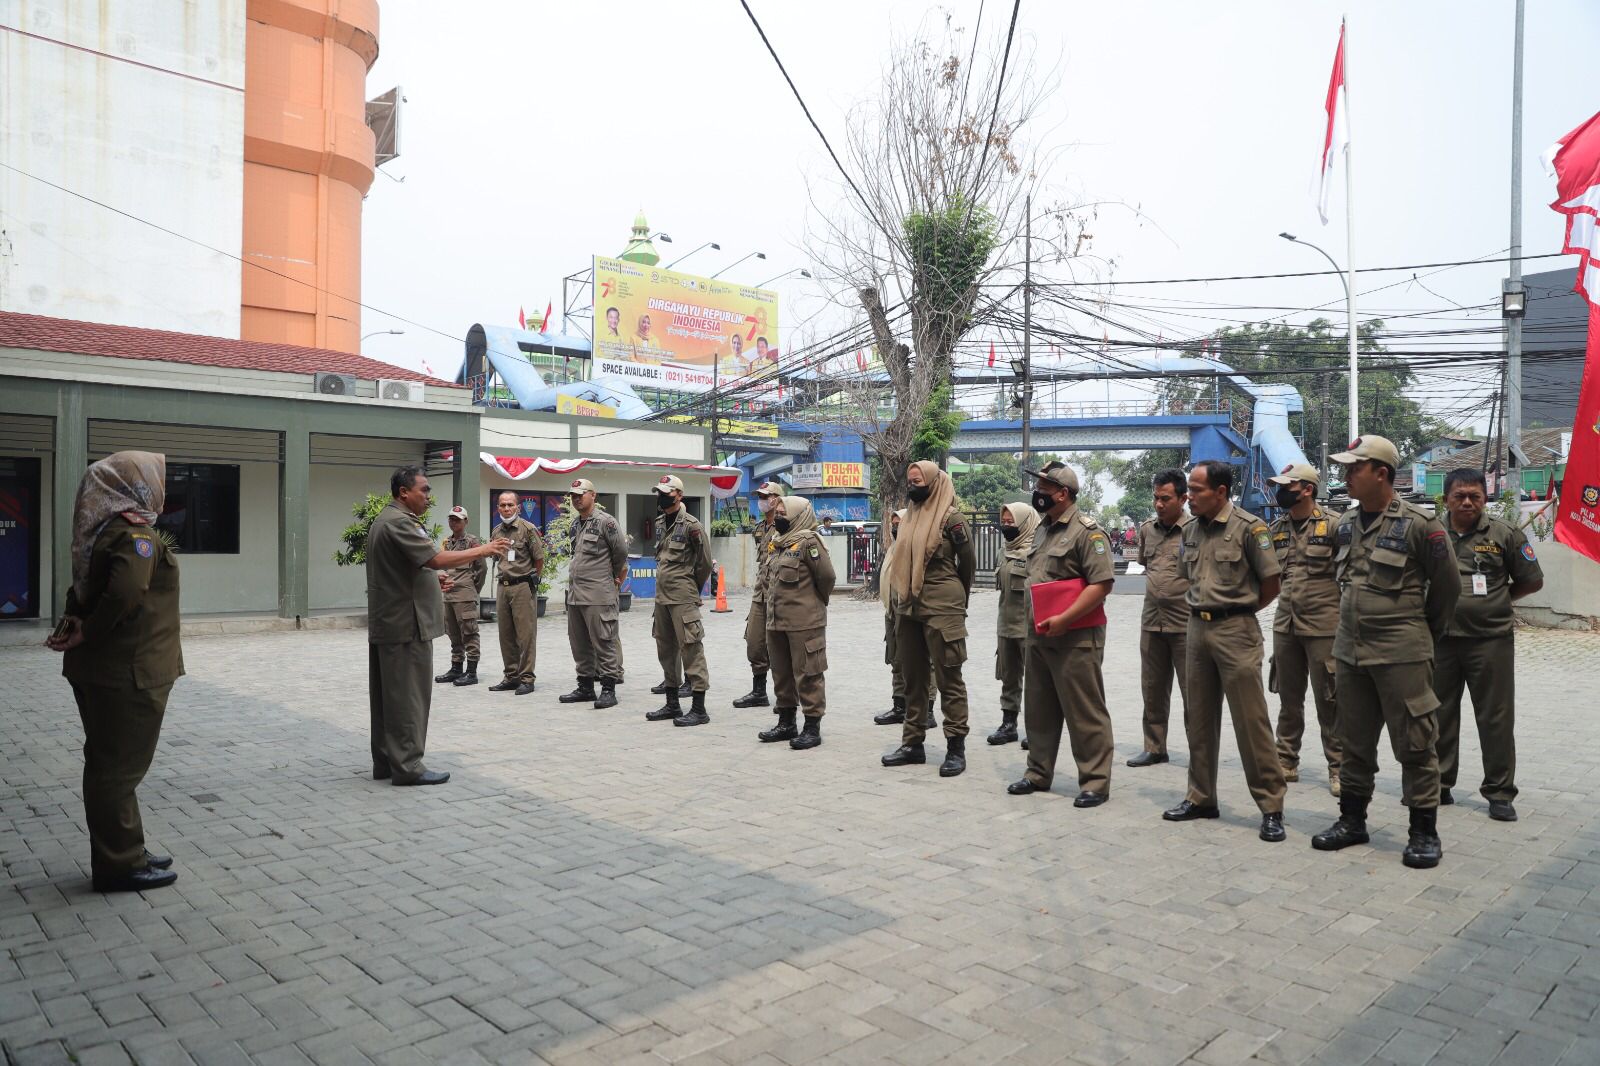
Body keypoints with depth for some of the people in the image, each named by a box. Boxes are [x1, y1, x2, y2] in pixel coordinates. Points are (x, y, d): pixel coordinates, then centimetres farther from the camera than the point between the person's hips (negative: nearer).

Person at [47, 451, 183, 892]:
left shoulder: (108, 528, 13)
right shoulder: (136, 532, -17)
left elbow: (85, 586, 20)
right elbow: (127, 590, -31)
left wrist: (72, 620, 4)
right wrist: (87, 634, -18)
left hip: (106, 670, 10)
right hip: (128, 672, -10)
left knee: (111, 764, 17)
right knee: (120, 766, 0)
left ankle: (125, 852, 29)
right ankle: (119, 865, 10)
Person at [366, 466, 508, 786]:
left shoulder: (384, 520, 18)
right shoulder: (399, 522, -16)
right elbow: (436, 559, -24)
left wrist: (434, 580, 26)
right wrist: (483, 550, -17)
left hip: (385, 625, 11)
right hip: (405, 625, -11)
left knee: (387, 696, 13)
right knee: (408, 696, -6)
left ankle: (385, 762, 19)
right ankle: (407, 765, -2)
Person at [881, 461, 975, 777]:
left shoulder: (951, 518, -8)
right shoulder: (909, 519, 13)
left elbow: (968, 563, -2)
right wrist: (900, 597, 13)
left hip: (941, 610, -7)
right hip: (908, 609, 7)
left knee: (948, 678, -1)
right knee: (913, 678, 13)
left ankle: (956, 747, 5)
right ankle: (912, 742, 21)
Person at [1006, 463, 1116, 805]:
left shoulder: (1087, 531, -12)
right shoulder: (1042, 529, 16)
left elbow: (1102, 584, -19)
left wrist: (1063, 619, -23)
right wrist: (1033, 621, 14)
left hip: (1075, 637, -9)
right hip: (1039, 636, 9)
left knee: (1084, 713, -2)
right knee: (1040, 710, 15)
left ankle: (1095, 782, 7)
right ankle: (1038, 773, 26)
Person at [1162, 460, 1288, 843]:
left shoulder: (1248, 527, -10)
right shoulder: (1190, 531, 9)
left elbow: (1270, 584, -5)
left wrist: (1237, 611, 4)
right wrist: (1202, 611, 9)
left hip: (1235, 632, -7)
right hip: (1197, 629, 7)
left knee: (1251, 721, -4)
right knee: (1199, 720, 12)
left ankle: (1271, 806, 5)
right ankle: (1201, 798, 22)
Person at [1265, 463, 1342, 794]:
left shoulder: (1333, 525, -7)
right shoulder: (1276, 528, 8)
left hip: (1324, 626, -5)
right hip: (1284, 625, 5)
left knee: (1328, 699, 1)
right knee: (1288, 698, 12)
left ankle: (1338, 766, 11)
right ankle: (1286, 761, 22)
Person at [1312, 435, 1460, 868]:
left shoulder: (1418, 524, -11)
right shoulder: (1346, 523, 9)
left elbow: (1447, 585, -1)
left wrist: (1425, 632, 8)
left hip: (1401, 654, -6)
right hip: (1350, 650, 7)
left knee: (1414, 744, 2)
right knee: (1353, 742, 14)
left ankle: (1424, 832, 14)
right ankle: (1352, 820, 26)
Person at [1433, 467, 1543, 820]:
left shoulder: (1504, 534, 1)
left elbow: (1533, 580, 7)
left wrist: (1496, 600, 3)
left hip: (1490, 641, -2)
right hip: (1440, 640, 2)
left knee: (1496, 718, 3)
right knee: (1439, 716, 9)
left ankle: (1500, 793, 14)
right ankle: (1438, 785, 21)